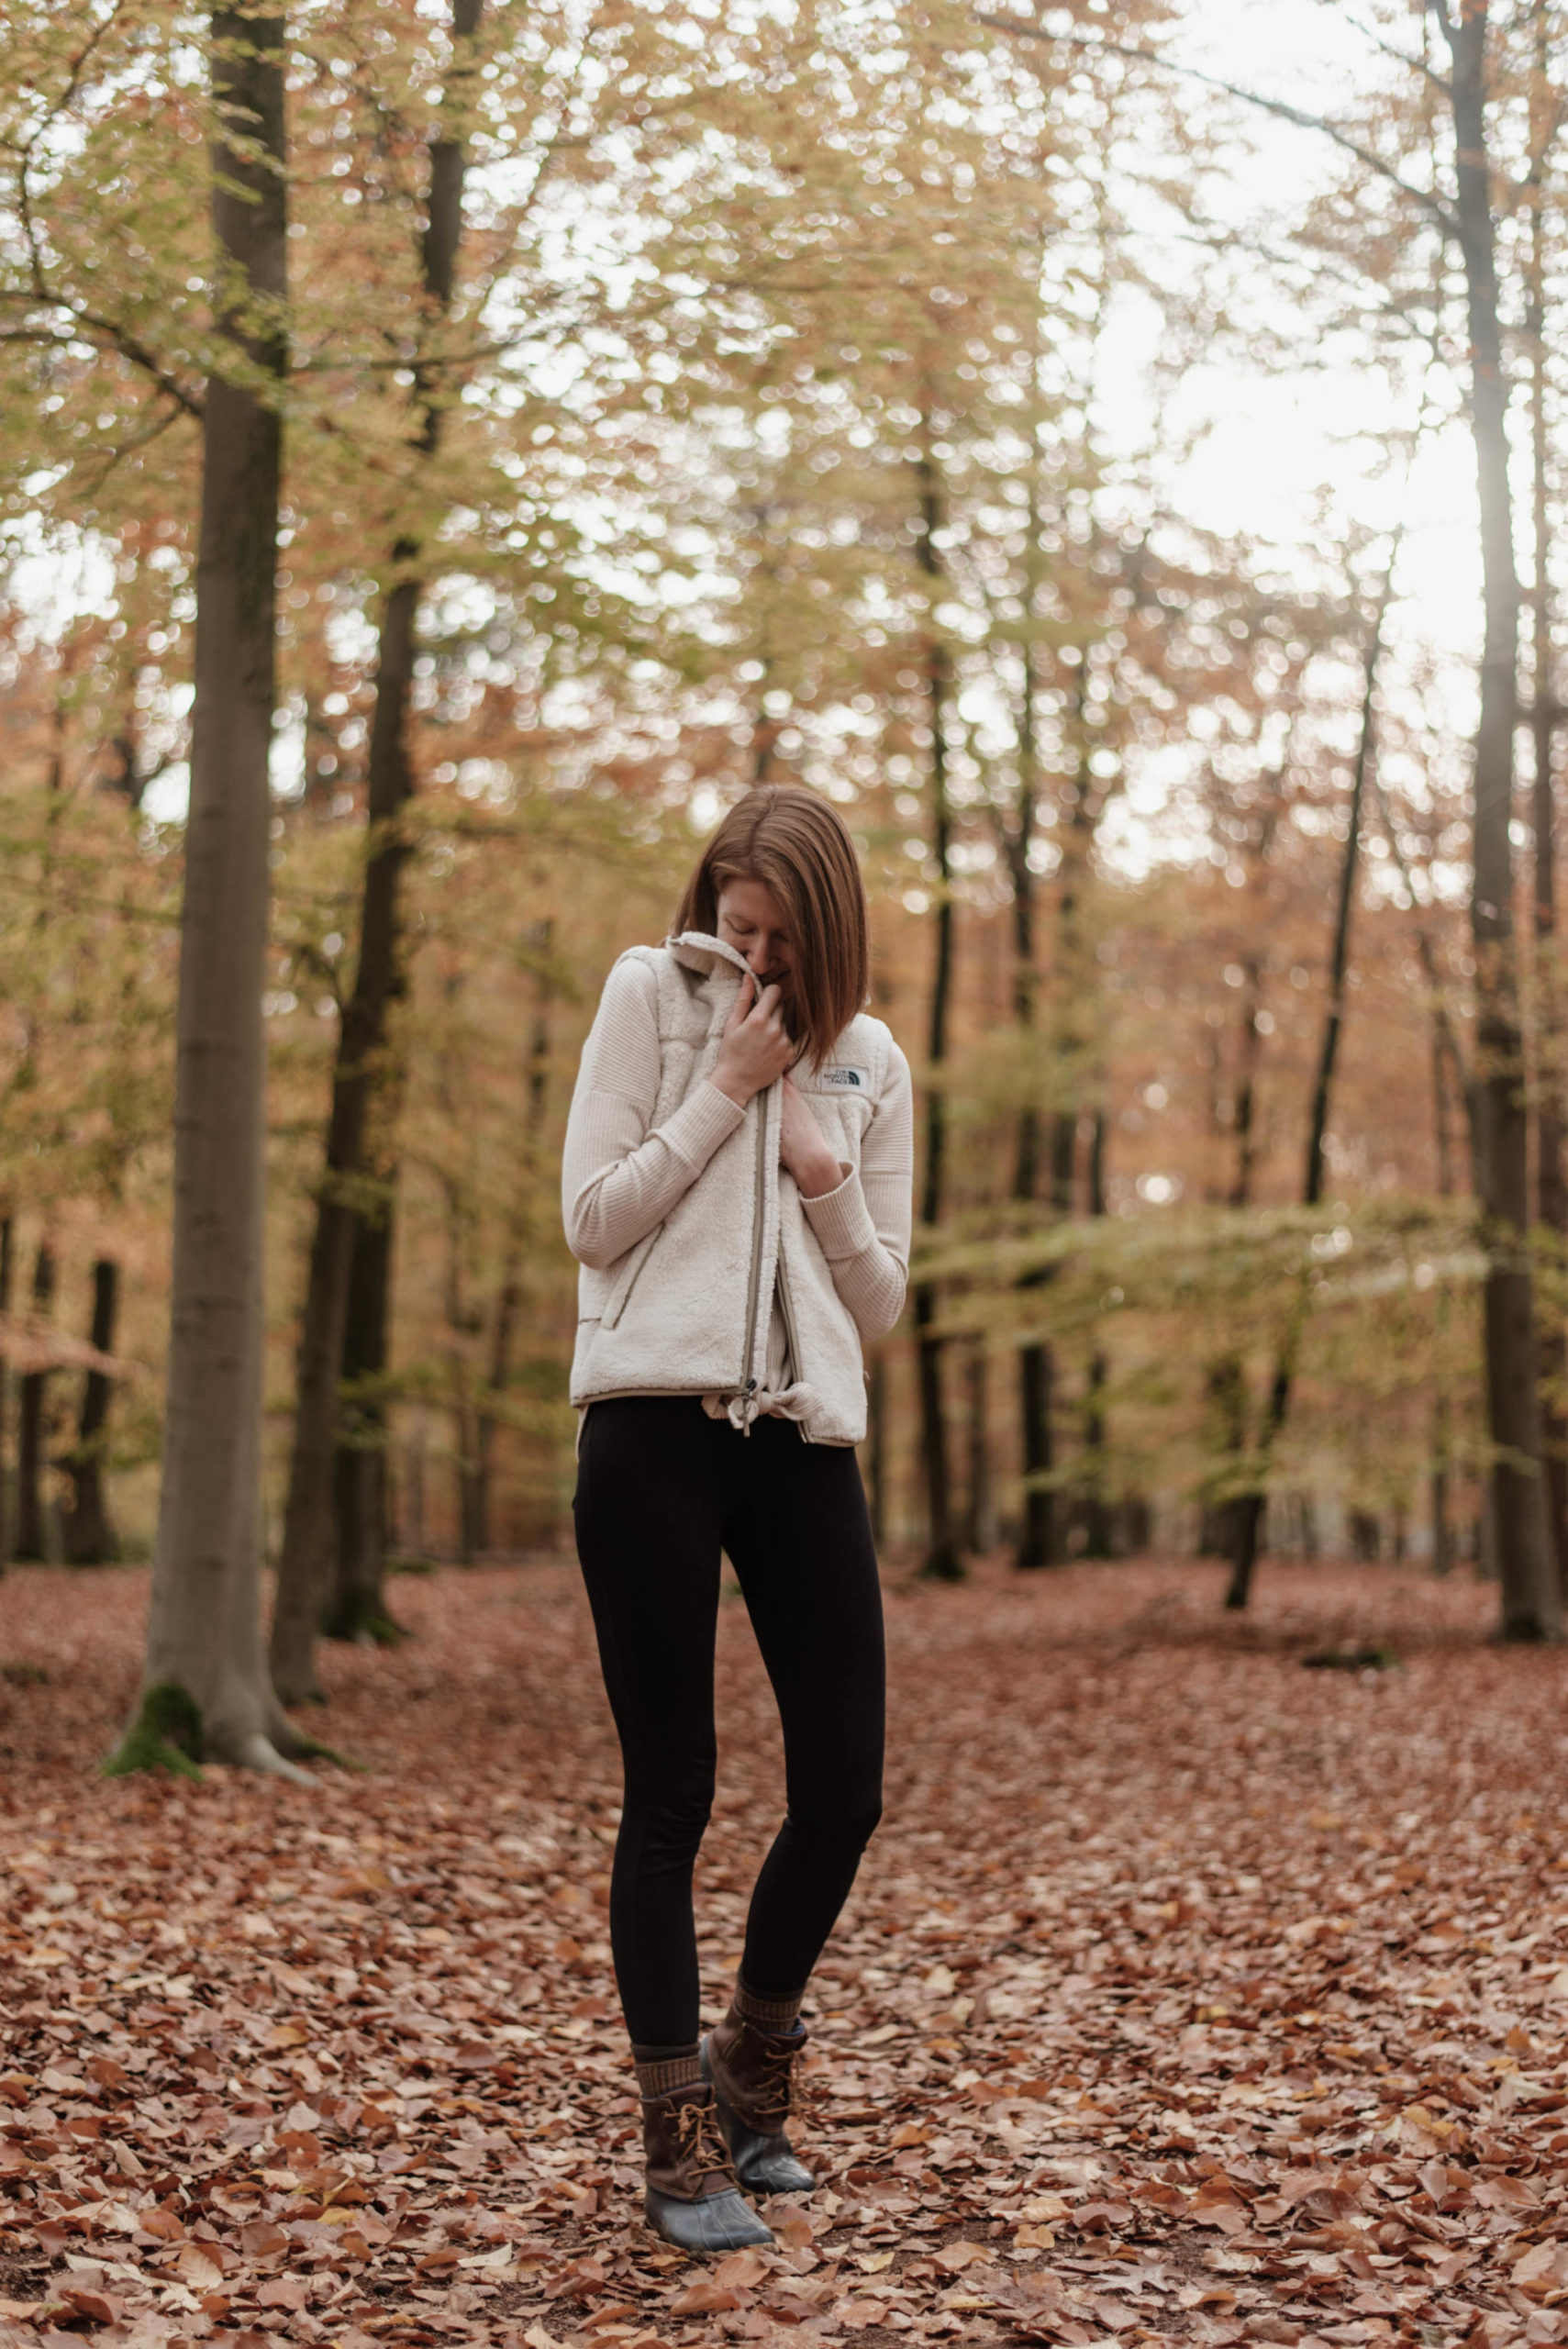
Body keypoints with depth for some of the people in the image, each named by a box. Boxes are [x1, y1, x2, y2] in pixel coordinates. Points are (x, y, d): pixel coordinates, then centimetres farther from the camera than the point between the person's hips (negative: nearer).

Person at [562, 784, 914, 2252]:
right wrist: (726, 1089, -5)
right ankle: (683, 2141, 10)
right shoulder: (647, 997, 6)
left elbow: (879, 1302, 13)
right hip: (655, 1422, -3)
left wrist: (828, 1182, -4)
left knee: (843, 1789, 2)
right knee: (670, 1796, 1)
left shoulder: (869, 1062, 14)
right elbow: (593, 1220, -2)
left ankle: (753, 2069, 26)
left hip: (803, 1439, 3)